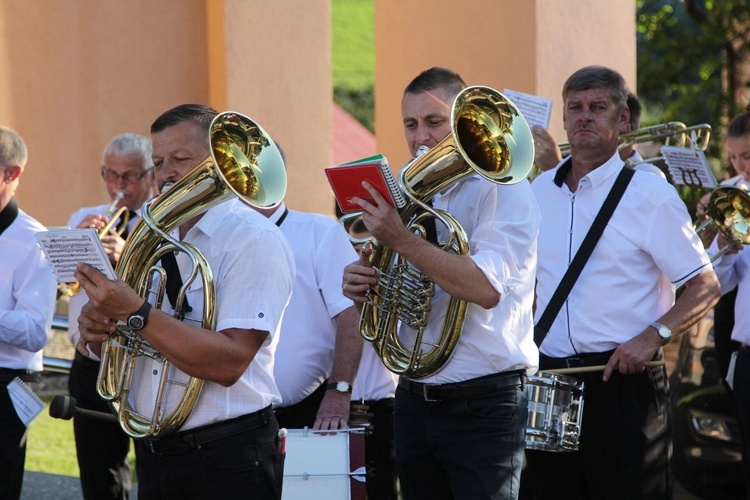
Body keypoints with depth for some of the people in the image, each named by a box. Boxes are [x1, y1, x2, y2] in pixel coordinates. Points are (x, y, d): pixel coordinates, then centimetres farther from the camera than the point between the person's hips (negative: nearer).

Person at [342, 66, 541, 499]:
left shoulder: (501, 189, -8)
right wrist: (362, 288, -4)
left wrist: (401, 239, -24)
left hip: (483, 407, -7)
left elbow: (486, 288, -24)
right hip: (415, 400, 7)